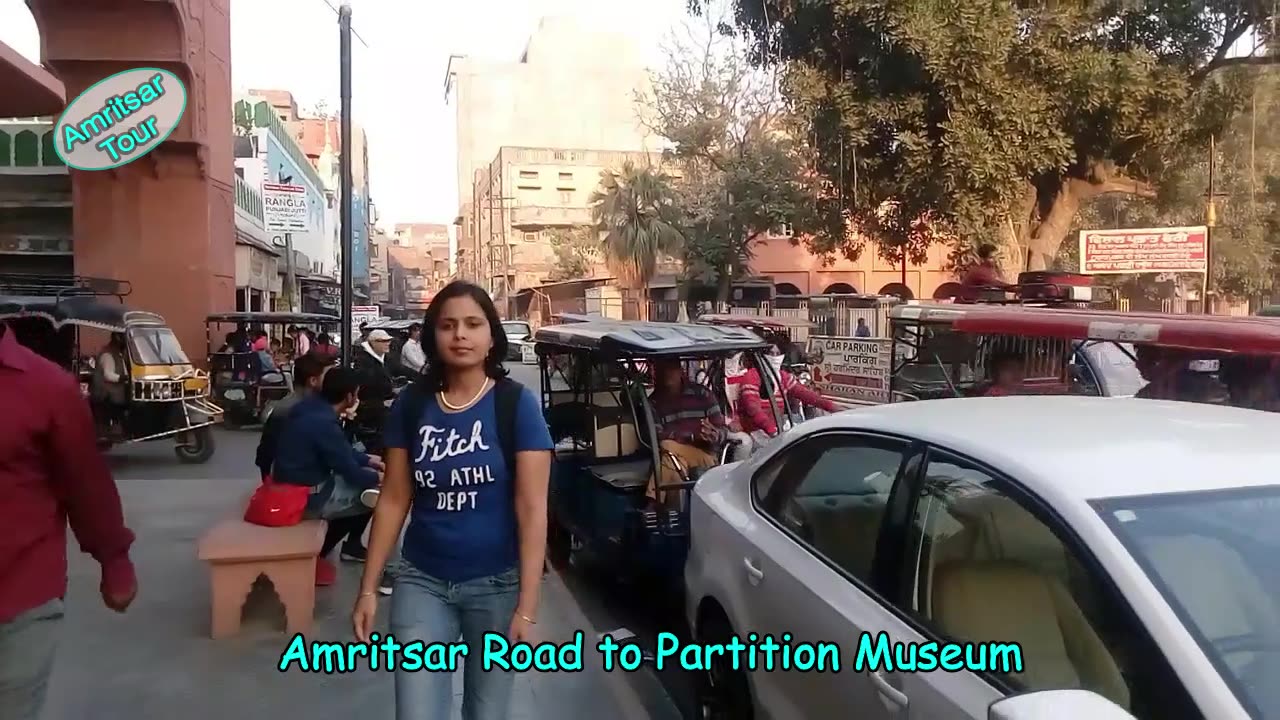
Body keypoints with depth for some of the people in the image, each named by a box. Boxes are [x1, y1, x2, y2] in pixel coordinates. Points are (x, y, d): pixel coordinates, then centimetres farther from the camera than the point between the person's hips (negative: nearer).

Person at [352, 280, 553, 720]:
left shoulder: (517, 404, -11)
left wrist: (527, 607, -16)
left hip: (496, 584, -2)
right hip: (422, 582, 2)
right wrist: (368, 588, 3)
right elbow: (394, 500, 4)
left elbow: (532, 509, -12)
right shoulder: (411, 404, -1)